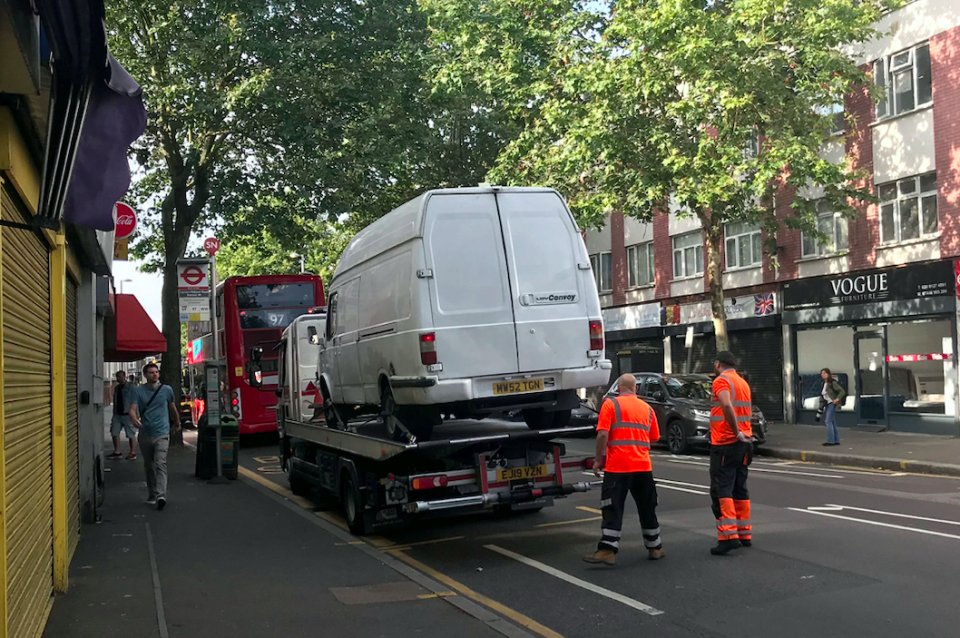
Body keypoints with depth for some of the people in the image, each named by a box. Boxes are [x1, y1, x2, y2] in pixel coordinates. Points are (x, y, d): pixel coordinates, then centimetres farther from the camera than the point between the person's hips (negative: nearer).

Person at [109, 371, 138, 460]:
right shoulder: (116, 388, 16)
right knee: (114, 433, 3)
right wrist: (114, 414, 17)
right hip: (117, 415, 7)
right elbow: (115, 402, 20)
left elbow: (135, 401, -10)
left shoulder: (131, 387, -5)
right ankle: (117, 452, 12)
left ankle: (133, 453, 7)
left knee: (131, 435, 0)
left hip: (127, 415, -7)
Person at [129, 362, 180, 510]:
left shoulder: (166, 390, 2)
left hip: (162, 433, -2)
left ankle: (161, 495, -27)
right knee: (149, 466, 14)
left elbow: (173, 408, 17)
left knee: (160, 464, -17)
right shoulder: (139, 391, 0)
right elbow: (133, 409, -12)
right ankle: (151, 495, 26)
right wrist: (134, 419, -35)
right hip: (145, 434, 2)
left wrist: (177, 424, 30)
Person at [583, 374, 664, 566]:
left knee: (613, 509, -4)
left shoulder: (611, 404, -1)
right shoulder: (646, 408, 13)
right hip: (643, 465, 4)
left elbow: (602, 435, -10)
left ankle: (608, 550, -11)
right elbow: (654, 438, 17)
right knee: (647, 508, 16)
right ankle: (654, 547, 24)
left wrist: (598, 460, -2)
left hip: (618, 466, -4)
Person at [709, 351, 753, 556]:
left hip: (724, 443, -8)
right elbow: (748, 410, 18)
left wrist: (736, 433, -23)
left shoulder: (721, 380, -9)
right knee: (740, 489, 15)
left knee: (721, 490, -8)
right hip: (743, 443, 8)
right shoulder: (743, 383, 18)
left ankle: (728, 536, -17)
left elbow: (726, 405, -26)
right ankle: (745, 534, 18)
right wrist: (743, 433, 10)